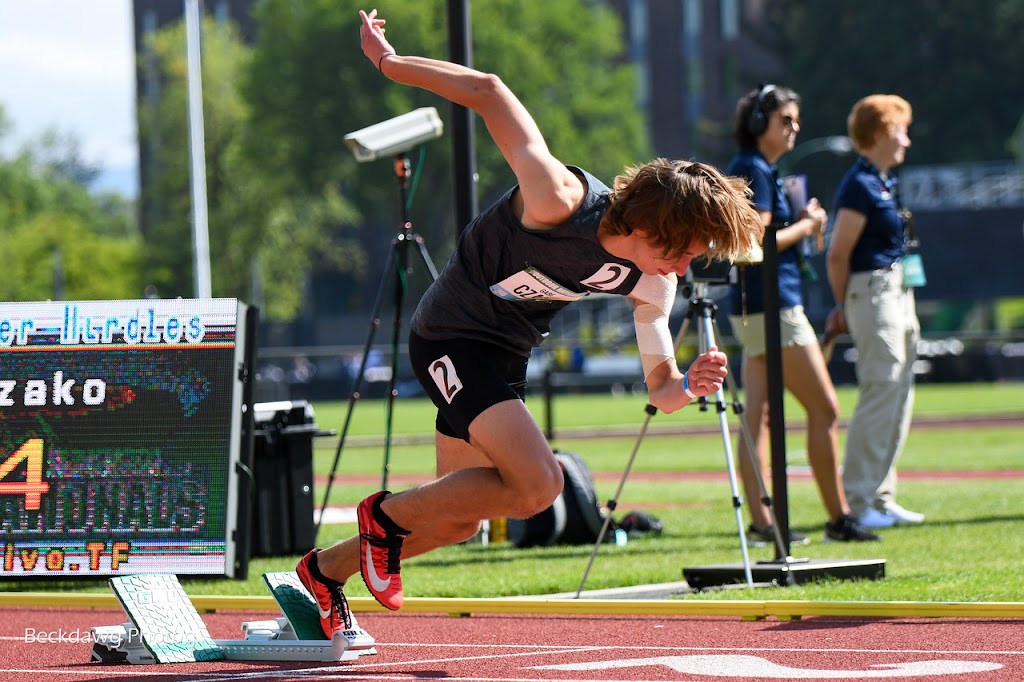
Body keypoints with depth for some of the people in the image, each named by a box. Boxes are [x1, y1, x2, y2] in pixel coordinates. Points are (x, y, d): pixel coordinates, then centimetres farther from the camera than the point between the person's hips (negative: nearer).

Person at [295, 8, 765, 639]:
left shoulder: (651, 284, -10)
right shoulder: (562, 200, -32)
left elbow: (659, 387, -3)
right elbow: (489, 92, -25)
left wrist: (689, 386, -27)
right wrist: (389, 63, -18)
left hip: (507, 354, 8)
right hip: (452, 334, -8)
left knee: (459, 522, 15)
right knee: (538, 484, -24)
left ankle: (325, 570, 37)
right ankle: (388, 513, -3)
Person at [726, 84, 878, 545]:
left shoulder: (757, 169, 18)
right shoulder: (754, 170, -12)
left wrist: (801, 223, 10)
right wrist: (804, 227, -8)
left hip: (750, 311, 10)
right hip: (774, 305, -10)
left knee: (757, 416, 4)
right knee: (824, 408, -5)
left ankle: (760, 521, 2)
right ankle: (838, 519, -3)